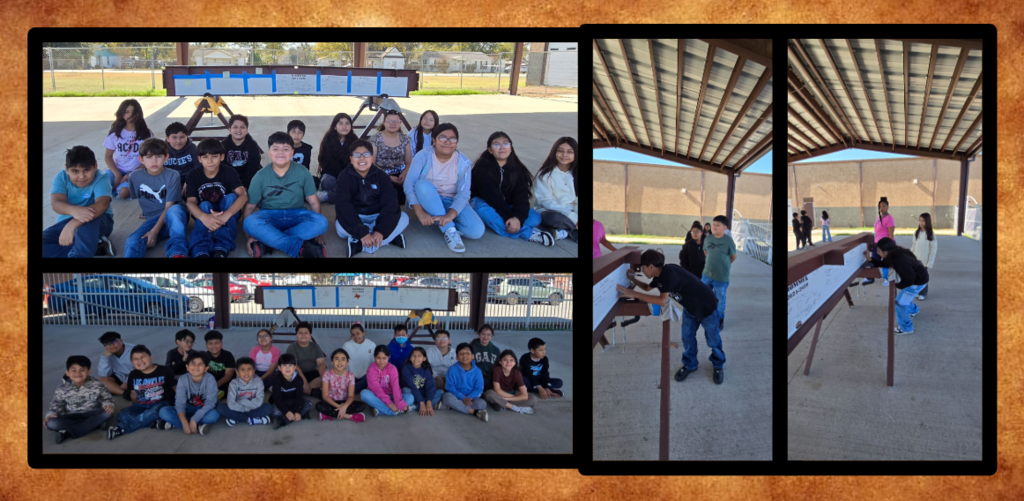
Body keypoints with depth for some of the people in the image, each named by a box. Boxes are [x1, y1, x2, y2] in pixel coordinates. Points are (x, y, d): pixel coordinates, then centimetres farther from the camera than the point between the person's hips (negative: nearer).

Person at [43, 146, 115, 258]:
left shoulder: (100, 180, -19)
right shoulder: (61, 178, -10)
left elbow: (102, 204, -39)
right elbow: (56, 203, -26)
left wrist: (73, 224, -54)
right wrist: (73, 210, -53)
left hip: (98, 222, -5)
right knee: (44, 246, -22)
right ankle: (95, 244, -20)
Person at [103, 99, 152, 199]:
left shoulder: (145, 134, -1)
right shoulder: (115, 133, 3)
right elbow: (108, 157, 3)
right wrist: (117, 174, -13)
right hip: (118, 170, 2)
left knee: (123, 192, -32)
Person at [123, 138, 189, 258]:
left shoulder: (172, 176, -10)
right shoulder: (134, 177, 1)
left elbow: (169, 206, -14)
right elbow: (134, 197, 20)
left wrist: (154, 231, -22)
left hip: (175, 217, -3)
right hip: (153, 219, 3)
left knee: (174, 210, -40)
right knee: (132, 242, -28)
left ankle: (177, 253, -48)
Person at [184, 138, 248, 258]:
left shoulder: (230, 173, -12)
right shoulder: (194, 175, -9)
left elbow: (243, 196, -27)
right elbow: (190, 202, -21)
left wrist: (225, 215, -47)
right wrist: (204, 217, -46)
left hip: (227, 216, 0)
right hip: (204, 214, 0)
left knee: (231, 197, -27)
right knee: (205, 205, -30)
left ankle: (221, 249, -47)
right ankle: (200, 252, -55)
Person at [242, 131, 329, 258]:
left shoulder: (302, 173, -5)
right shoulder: (261, 176, -6)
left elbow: (313, 201, 0)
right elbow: (250, 206, -3)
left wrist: (317, 230, -3)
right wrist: (249, 236, -13)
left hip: (296, 215, 1)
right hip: (270, 216, -1)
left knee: (322, 222, -30)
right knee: (250, 222, -35)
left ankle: (266, 241, -31)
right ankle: (303, 248, -36)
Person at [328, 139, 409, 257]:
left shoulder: (380, 176, -3)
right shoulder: (345, 177, -10)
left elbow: (390, 203, -14)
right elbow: (343, 206, -23)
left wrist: (380, 230, -30)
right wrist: (361, 233, -35)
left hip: (377, 217, 3)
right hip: (355, 219, -2)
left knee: (403, 218, -22)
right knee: (341, 226, -35)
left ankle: (360, 245, -32)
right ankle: (391, 237, -29)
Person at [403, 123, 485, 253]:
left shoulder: (463, 162, -7)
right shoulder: (423, 155, -10)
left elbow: (463, 193, -17)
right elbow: (409, 183, -19)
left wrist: (450, 215, -35)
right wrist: (420, 212, -32)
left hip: (452, 203, 0)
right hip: (427, 201, 0)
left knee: (476, 231, -27)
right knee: (422, 184, -36)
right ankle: (450, 230, -32)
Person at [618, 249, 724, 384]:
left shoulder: (669, 273, -35)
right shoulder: (660, 276, -5)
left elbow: (662, 301, -43)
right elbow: (648, 287, 19)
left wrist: (634, 294, -40)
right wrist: (633, 279, 4)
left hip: (706, 307, -8)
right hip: (690, 308, 8)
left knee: (713, 340, 8)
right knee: (687, 337, 11)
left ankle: (718, 366, 28)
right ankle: (690, 364, 30)